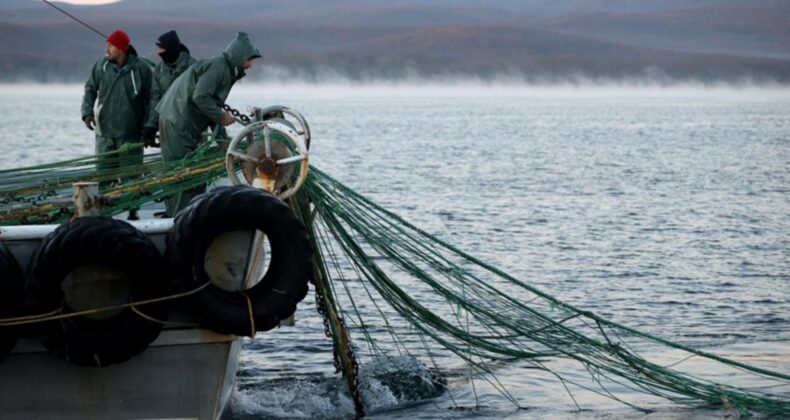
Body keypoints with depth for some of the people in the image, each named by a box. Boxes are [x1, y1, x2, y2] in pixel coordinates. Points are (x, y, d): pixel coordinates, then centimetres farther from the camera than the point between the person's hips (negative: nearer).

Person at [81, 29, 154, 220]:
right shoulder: (101, 66, 3)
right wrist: (87, 111, -2)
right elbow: (90, 89, 13)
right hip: (105, 131, 2)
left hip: (130, 133, -2)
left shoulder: (141, 69, -5)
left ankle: (132, 212, 10)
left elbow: (149, 100, 0)